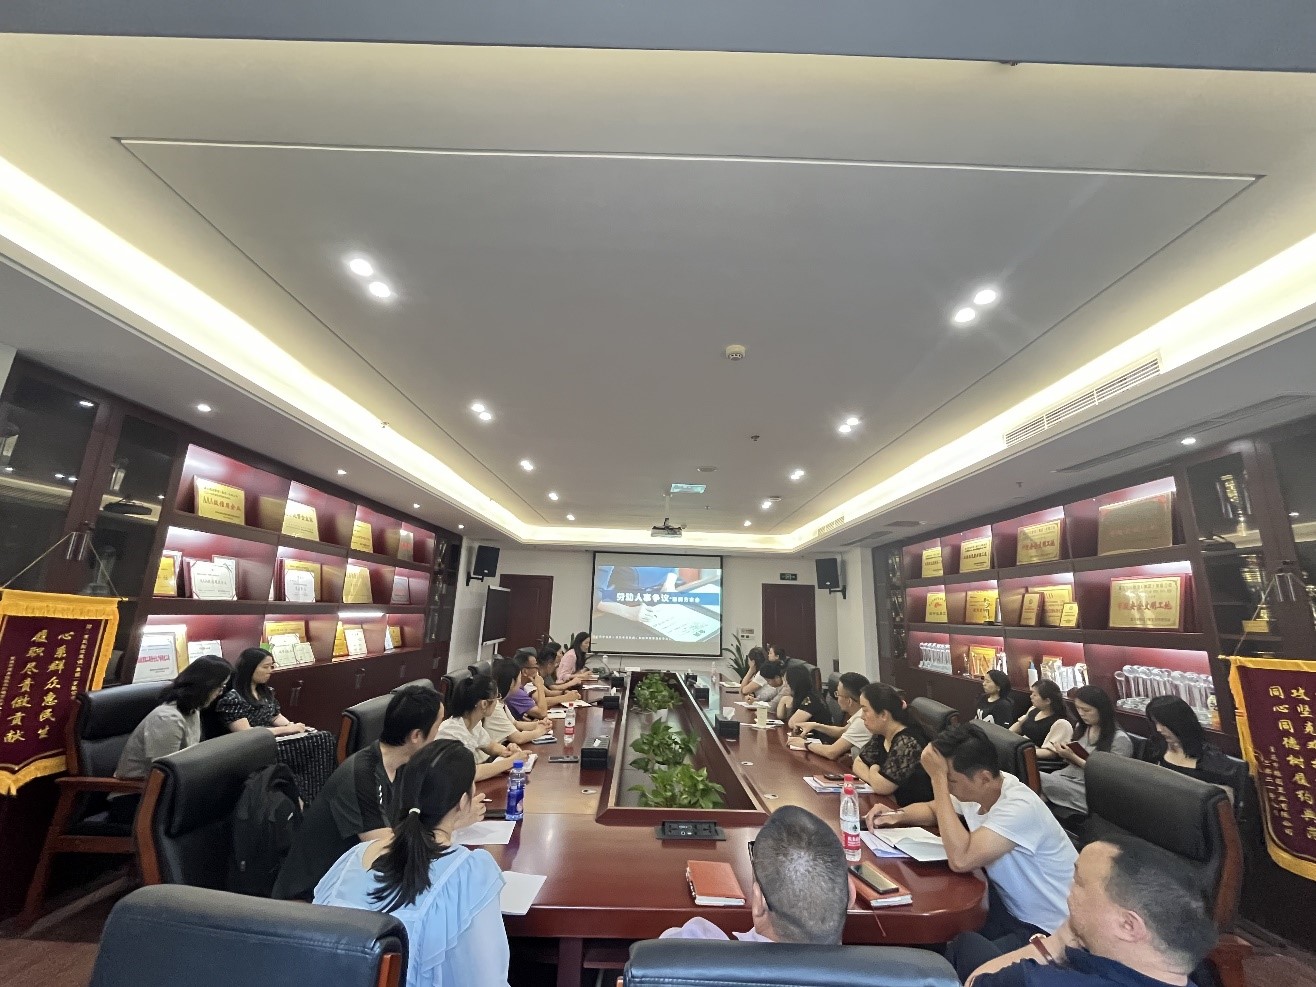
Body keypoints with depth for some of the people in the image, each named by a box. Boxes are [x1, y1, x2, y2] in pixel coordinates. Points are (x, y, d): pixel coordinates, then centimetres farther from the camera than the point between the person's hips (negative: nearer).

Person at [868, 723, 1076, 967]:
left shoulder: (1019, 808, -31)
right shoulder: (976, 790, -7)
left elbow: (960, 860, -39)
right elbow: (933, 810, 12)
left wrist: (938, 778, -36)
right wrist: (897, 815, -10)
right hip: (1009, 907, 7)